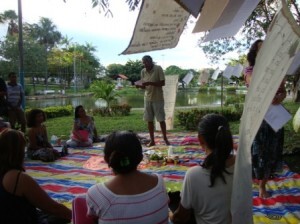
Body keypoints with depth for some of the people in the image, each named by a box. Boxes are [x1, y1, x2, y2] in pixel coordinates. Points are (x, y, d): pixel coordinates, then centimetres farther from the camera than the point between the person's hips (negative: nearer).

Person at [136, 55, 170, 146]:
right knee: (149, 120, 5)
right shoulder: (143, 71, 4)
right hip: (147, 99, 4)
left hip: (158, 99, -4)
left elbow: (162, 83, -15)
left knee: (161, 119, 1)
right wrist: (139, 85, -13)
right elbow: (144, 86, 10)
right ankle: (152, 140, 14)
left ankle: (165, 139, 16)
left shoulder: (158, 69, -10)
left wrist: (150, 83, -25)